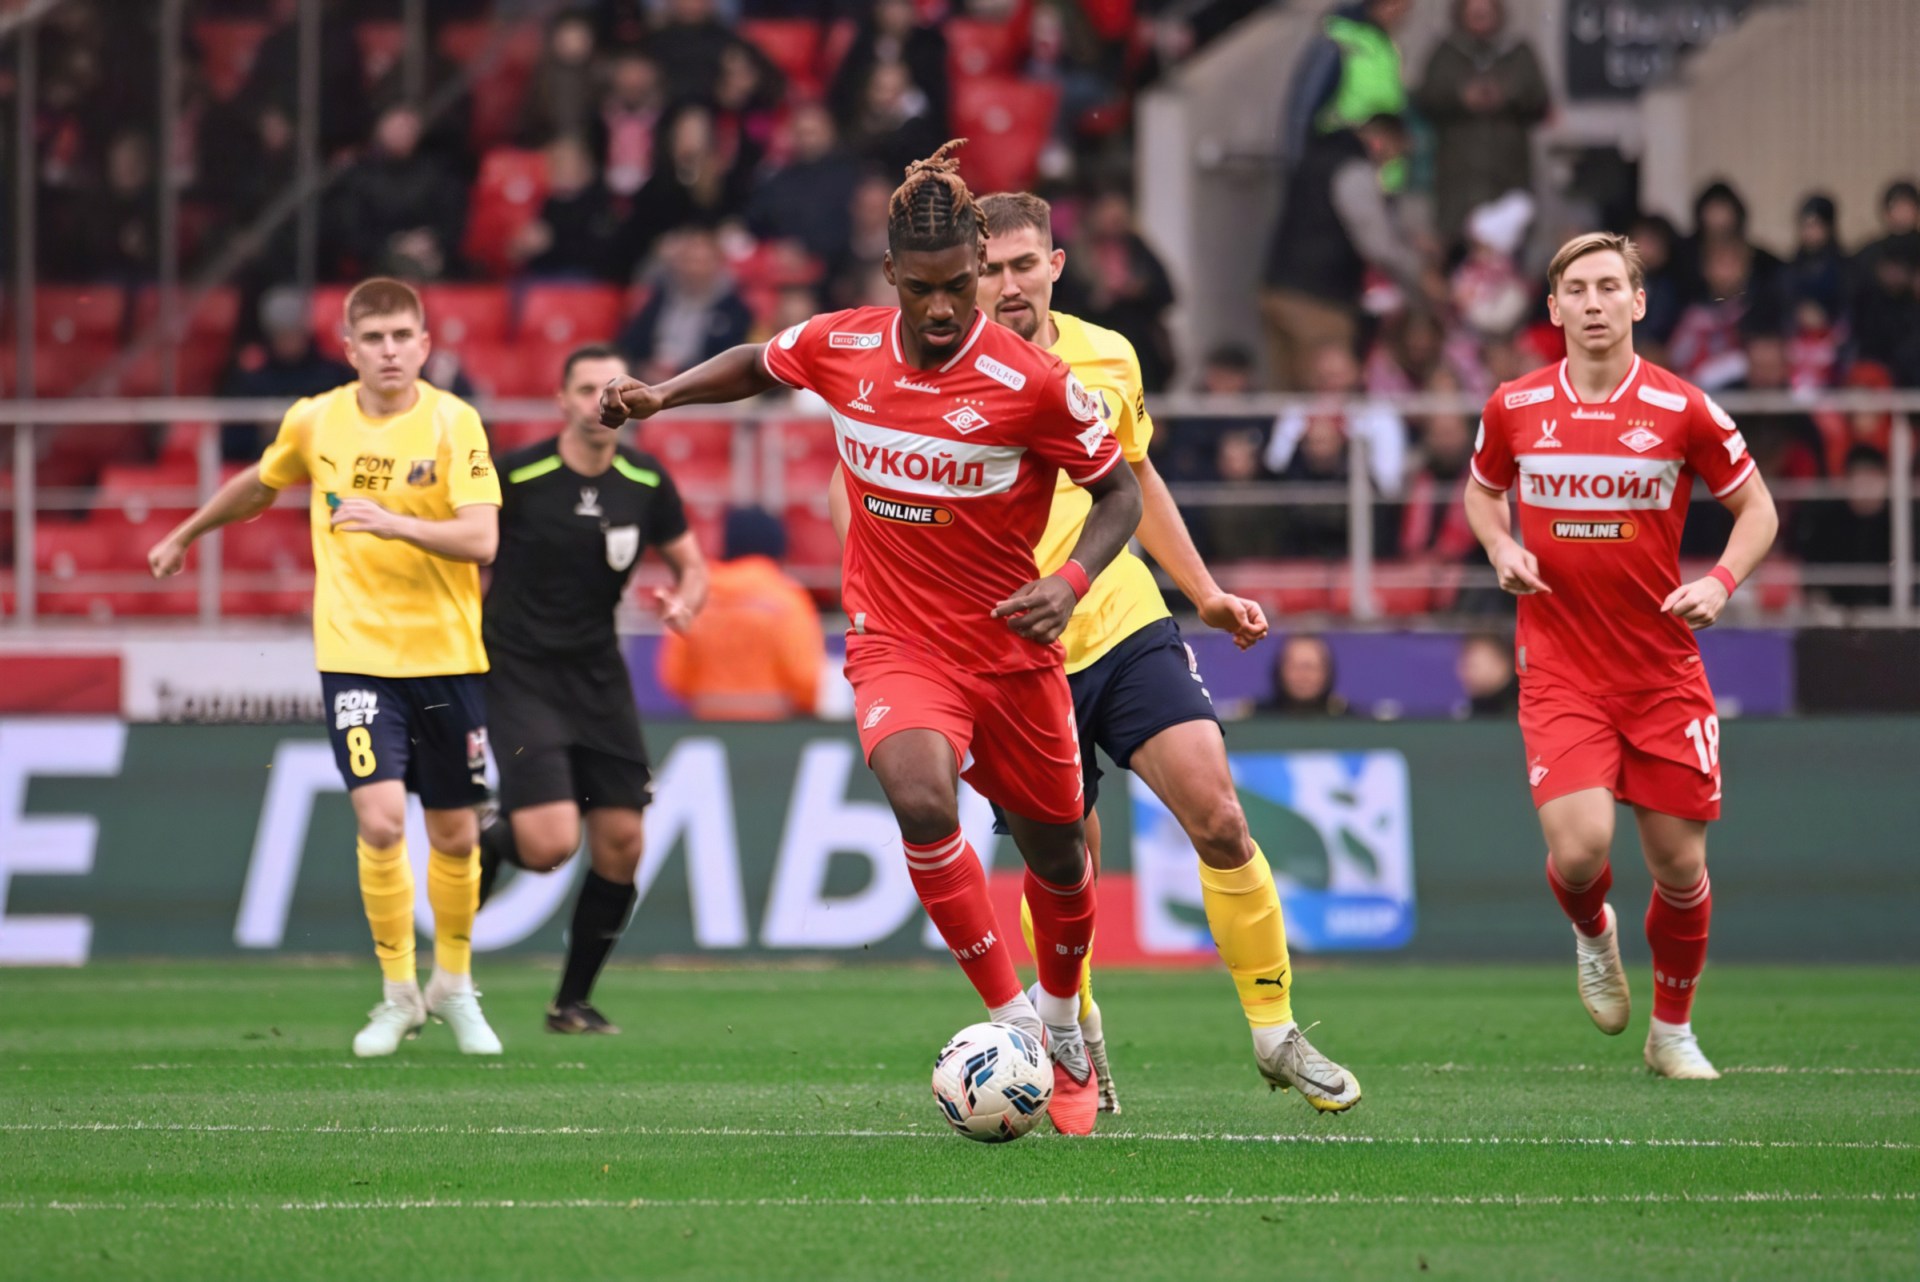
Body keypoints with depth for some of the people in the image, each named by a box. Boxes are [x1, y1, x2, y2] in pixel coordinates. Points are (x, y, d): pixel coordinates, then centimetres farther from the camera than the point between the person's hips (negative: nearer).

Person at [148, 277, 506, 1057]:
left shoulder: (454, 423, -9)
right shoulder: (315, 421, -1)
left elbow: (482, 539, -19)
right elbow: (258, 485, 21)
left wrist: (394, 523, -34)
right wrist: (185, 535, 34)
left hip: (447, 654, 0)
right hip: (355, 652, 0)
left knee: (454, 834, 8)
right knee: (380, 819, -15)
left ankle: (453, 985, 31)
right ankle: (399, 996, 1)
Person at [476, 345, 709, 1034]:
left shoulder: (647, 482, 1)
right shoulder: (517, 475, -12)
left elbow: (692, 566, 11)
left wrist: (682, 602, -11)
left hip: (597, 676, 5)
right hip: (519, 674, -5)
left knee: (621, 846, 0)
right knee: (551, 843, -20)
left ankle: (573, 1001, 16)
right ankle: (484, 845, 16)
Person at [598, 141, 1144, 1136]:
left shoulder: (1031, 383, -17)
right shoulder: (841, 346, -7)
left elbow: (1119, 494, -6)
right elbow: (758, 366, 17)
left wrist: (1070, 582, -22)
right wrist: (658, 396, 4)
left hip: (1012, 648, 0)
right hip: (895, 644, 0)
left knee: (1054, 853, 14)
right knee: (921, 800, -30)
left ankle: (1061, 1017, 46)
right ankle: (1011, 1020, -18)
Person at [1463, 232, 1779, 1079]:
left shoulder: (1682, 409, -5)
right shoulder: (1514, 407, 0)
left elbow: (1755, 508, 6)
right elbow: (1483, 489, 20)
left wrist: (1721, 581, -12)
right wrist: (1500, 547, -1)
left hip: (1664, 674, 0)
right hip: (1559, 670, 0)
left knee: (1680, 865, 3)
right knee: (1579, 849, -18)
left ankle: (1672, 1031, 27)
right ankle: (1592, 934, 20)